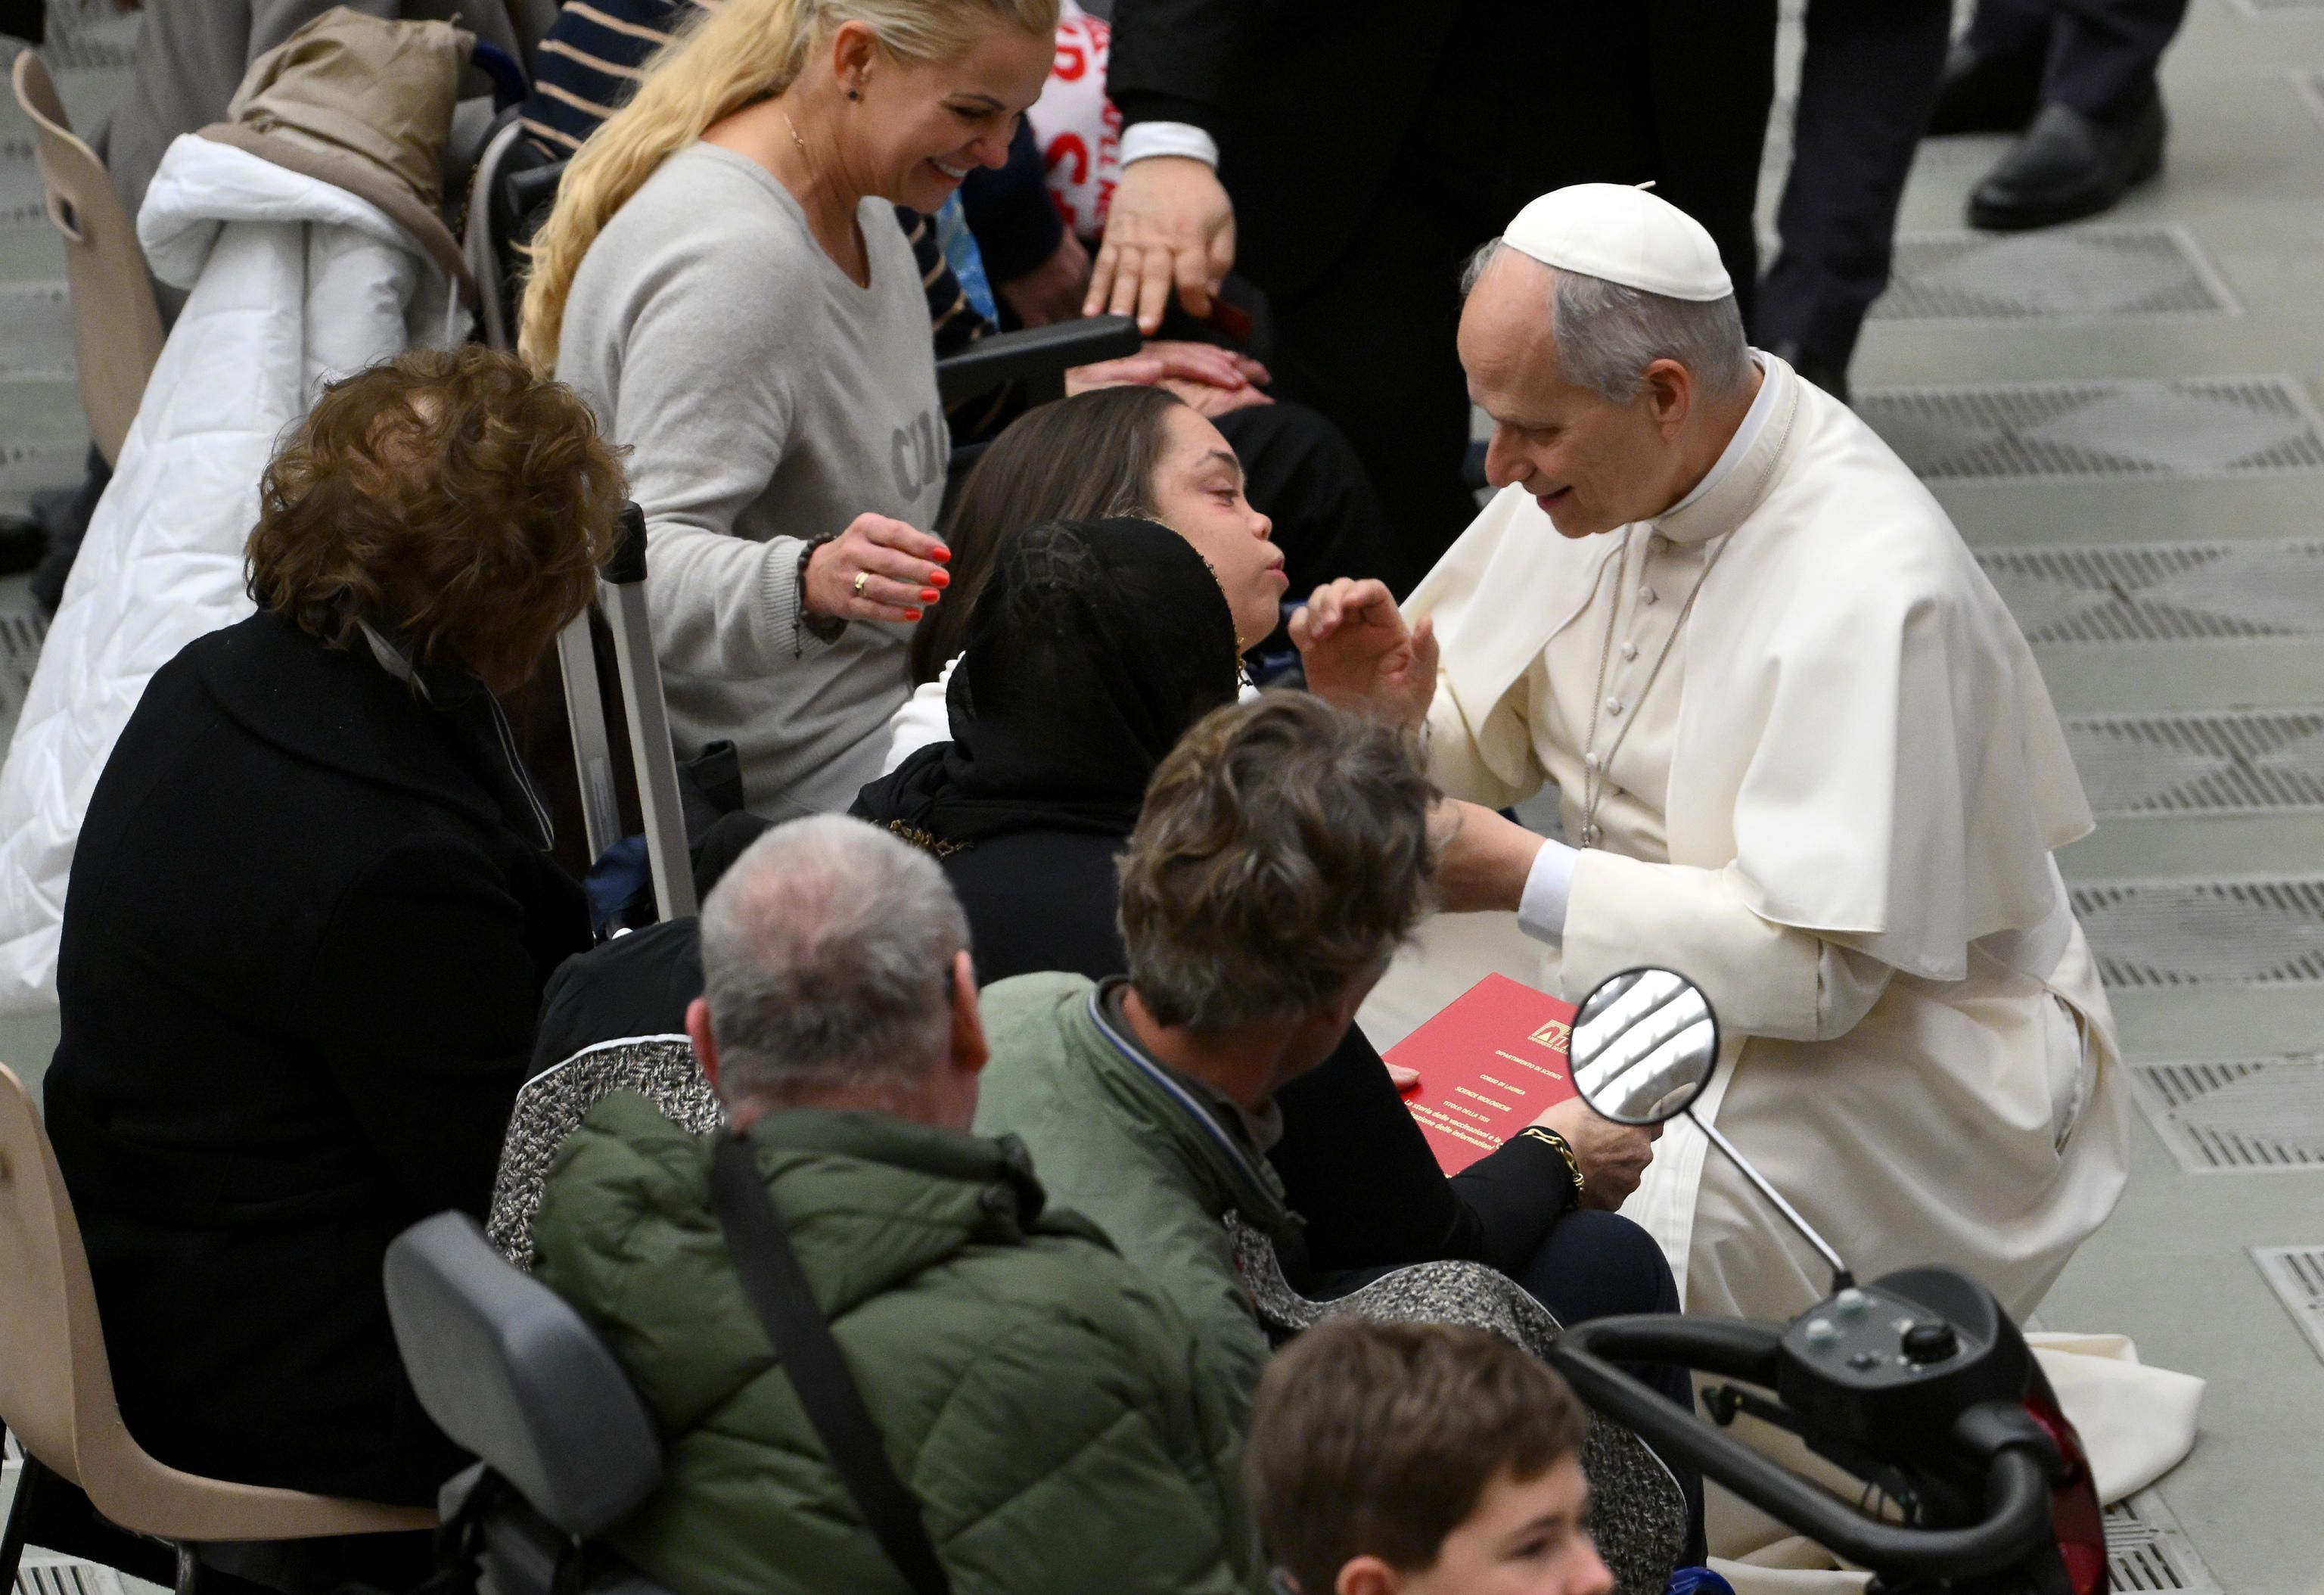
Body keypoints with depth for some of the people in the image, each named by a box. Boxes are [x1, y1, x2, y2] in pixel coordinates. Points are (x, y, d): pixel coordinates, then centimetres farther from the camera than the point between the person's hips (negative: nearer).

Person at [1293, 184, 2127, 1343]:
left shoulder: (1875, 592, -27)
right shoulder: (1600, 463, -2)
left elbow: (1821, 965, -28)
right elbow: (1491, 745, 10)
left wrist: (1528, 880, -30)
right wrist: (1397, 712, -13)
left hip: (1884, 1057, -8)